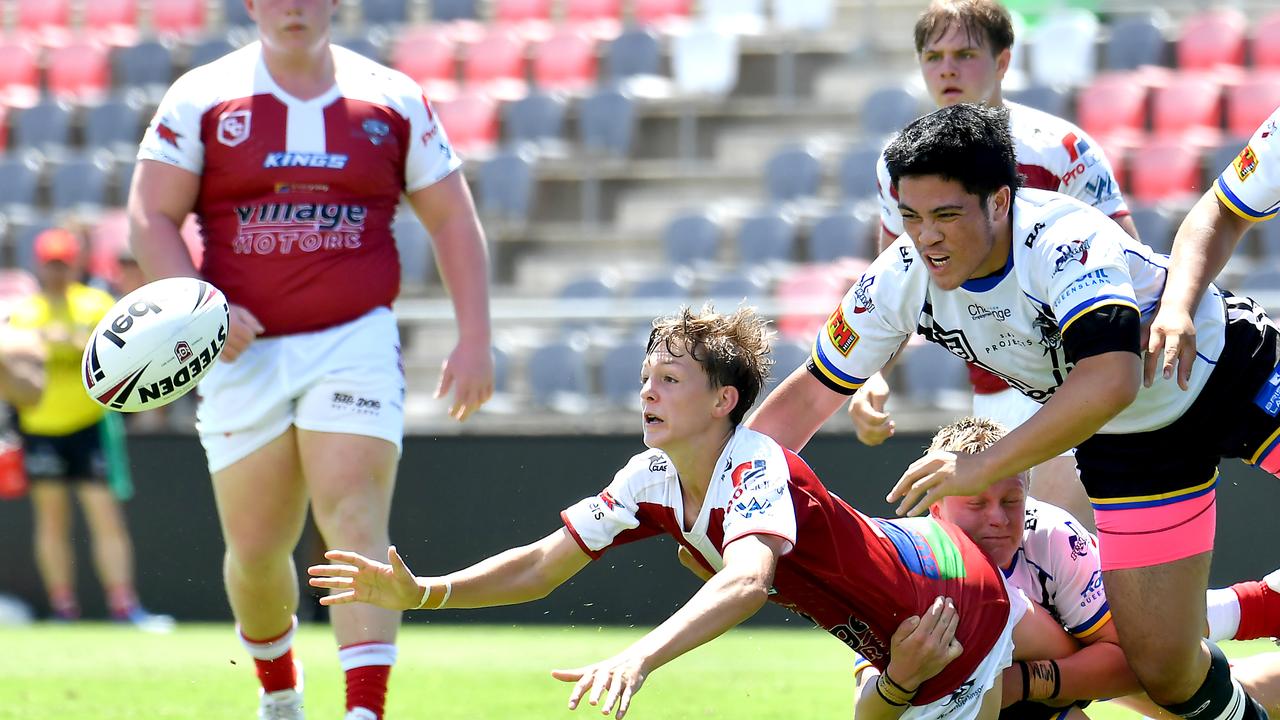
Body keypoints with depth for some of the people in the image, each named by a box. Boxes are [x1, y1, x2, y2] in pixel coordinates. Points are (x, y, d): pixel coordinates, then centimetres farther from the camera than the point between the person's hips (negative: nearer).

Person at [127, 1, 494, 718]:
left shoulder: (393, 100, 6)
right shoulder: (201, 99, 3)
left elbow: (453, 220, 10)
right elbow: (151, 217, 0)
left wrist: (475, 338, 2)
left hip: (356, 343, -1)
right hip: (245, 352, 1)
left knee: (355, 521, -17)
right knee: (257, 549, 6)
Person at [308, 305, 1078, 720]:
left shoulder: (759, 470, -34)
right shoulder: (653, 481, -9)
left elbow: (746, 581, -55)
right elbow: (543, 563, -7)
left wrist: (641, 655, -69)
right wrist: (422, 593, -21)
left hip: (955, 607, -8)